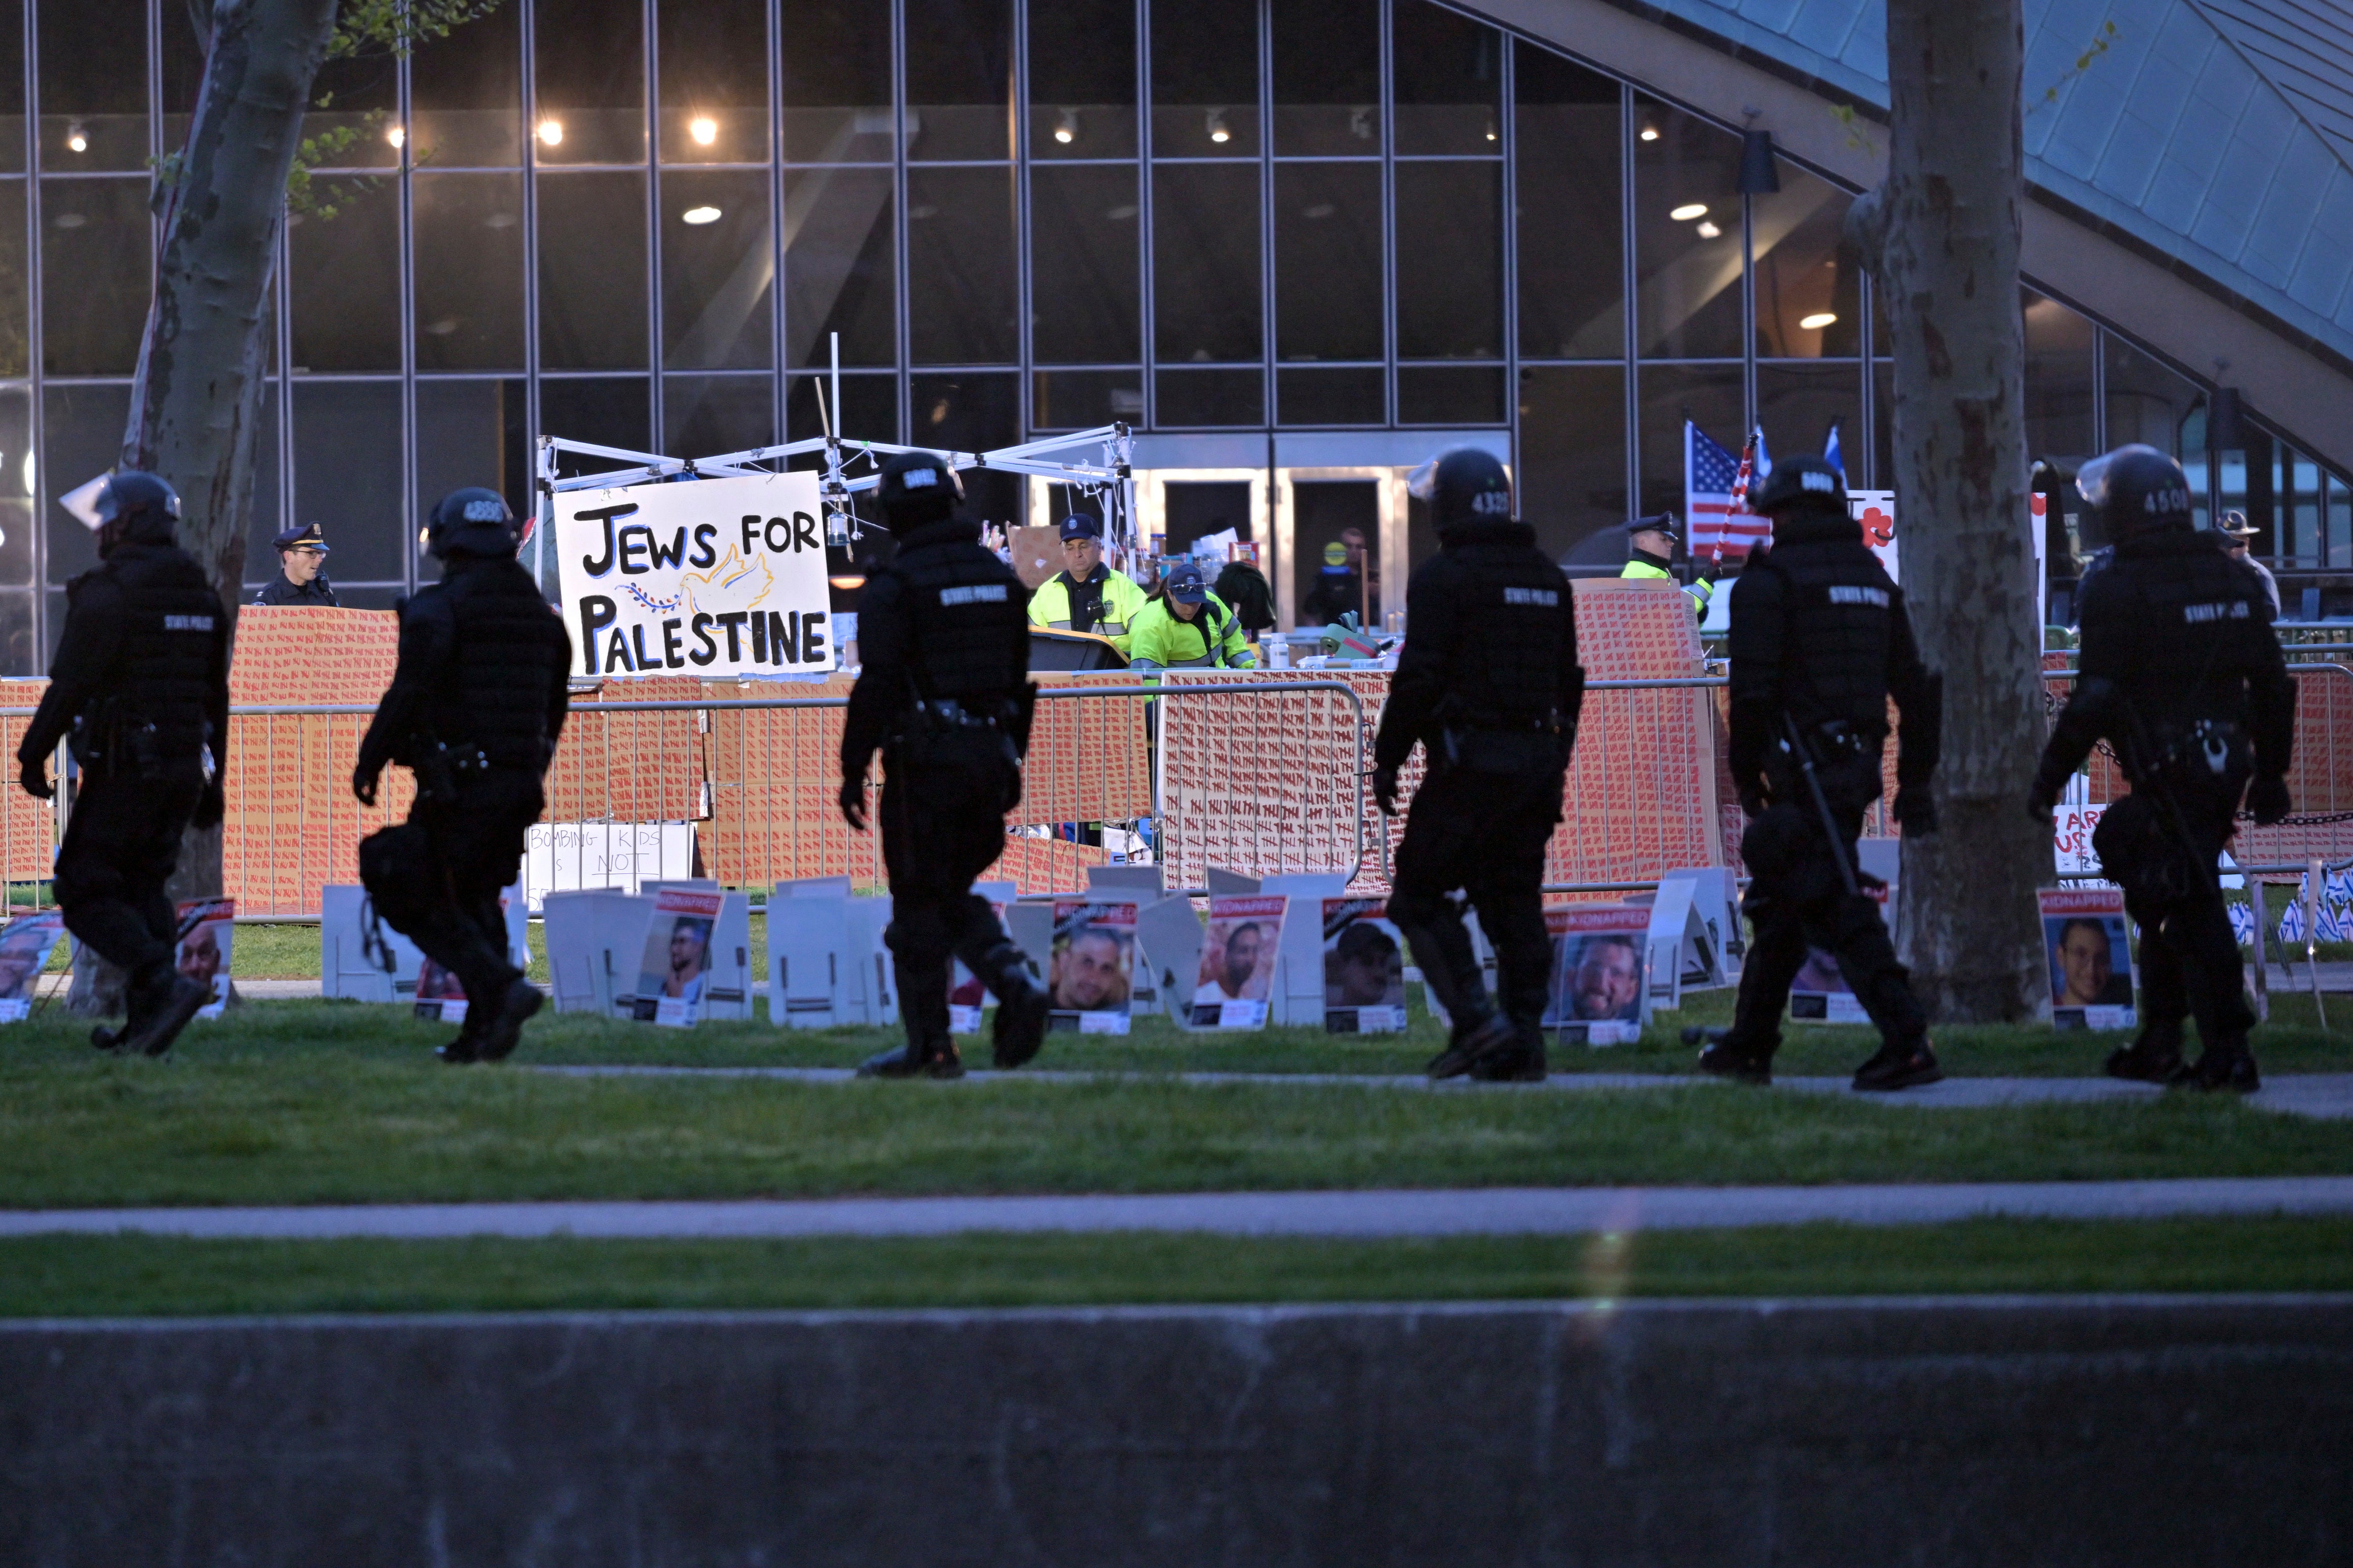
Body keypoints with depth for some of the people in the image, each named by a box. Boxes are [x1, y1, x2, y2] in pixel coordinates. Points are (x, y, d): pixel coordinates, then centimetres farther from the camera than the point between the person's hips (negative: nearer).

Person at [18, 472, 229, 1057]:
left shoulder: (109, 592, -12)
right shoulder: (202, 597, 13)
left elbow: (70, 685, -16)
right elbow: (217, 699, 17)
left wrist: (32, 755, -9)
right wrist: (211, 782, 21)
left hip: (121, 768, -8)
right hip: (181, 767, 8)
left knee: (87, 890, -3)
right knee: (144, 887, 15)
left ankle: (164, 984, -22)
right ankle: (144, 1024, 10)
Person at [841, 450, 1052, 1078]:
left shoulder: (894, 586, -10)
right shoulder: (1000, 577, 10)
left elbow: (876, 688, -14)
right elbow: (1019, 679, 14)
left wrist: (853, 772, -9)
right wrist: (1011, 762, 20)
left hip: (924, 762, -6)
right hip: (988, 755, 6)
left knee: (920, 904, 1)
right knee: (954, 893, 17)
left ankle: (930, 1045, 2)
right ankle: (1016, 983, -5)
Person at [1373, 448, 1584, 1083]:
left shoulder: (1445, 576, -9)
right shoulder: (1548, 578, 15)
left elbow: (1419, 678, -14)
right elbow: (1568, 680, 19)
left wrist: (1387, 758, -6)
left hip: (1469, 762, -7)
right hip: (1537, 760, 7)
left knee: (1420, 893, 0)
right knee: (1515, 900, 9)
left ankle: (1477, 1022, -11)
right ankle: (1523, 1042, 5)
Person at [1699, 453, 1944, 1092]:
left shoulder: (1771, 580, -7)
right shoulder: (1873, 577, 16)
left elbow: (1752, 688, -12)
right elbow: (1913, 685, 15)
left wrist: (1747, 776, -3)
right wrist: (1916, 778, 18)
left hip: (1804, 771, -8)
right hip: (1857, 765, 8)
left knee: (1837, 907, -11)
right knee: (1780, 902, 18)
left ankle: (1906, 1043, -20)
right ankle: (1749, 1045, 26)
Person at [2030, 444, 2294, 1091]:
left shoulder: (2118, 590, -12)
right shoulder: (2235, 580, 10)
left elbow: (2095, 699, -15)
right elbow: (2272, 685, 14)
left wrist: (2049, 777, -7)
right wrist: (2271, 774, 21)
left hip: (2166, 771, -7)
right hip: (2224, 764, 7)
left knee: (2191, 910, -6)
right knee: (2162, 901, 18)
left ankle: (2229, 1053, -10)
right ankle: (2159, 1044, 23)